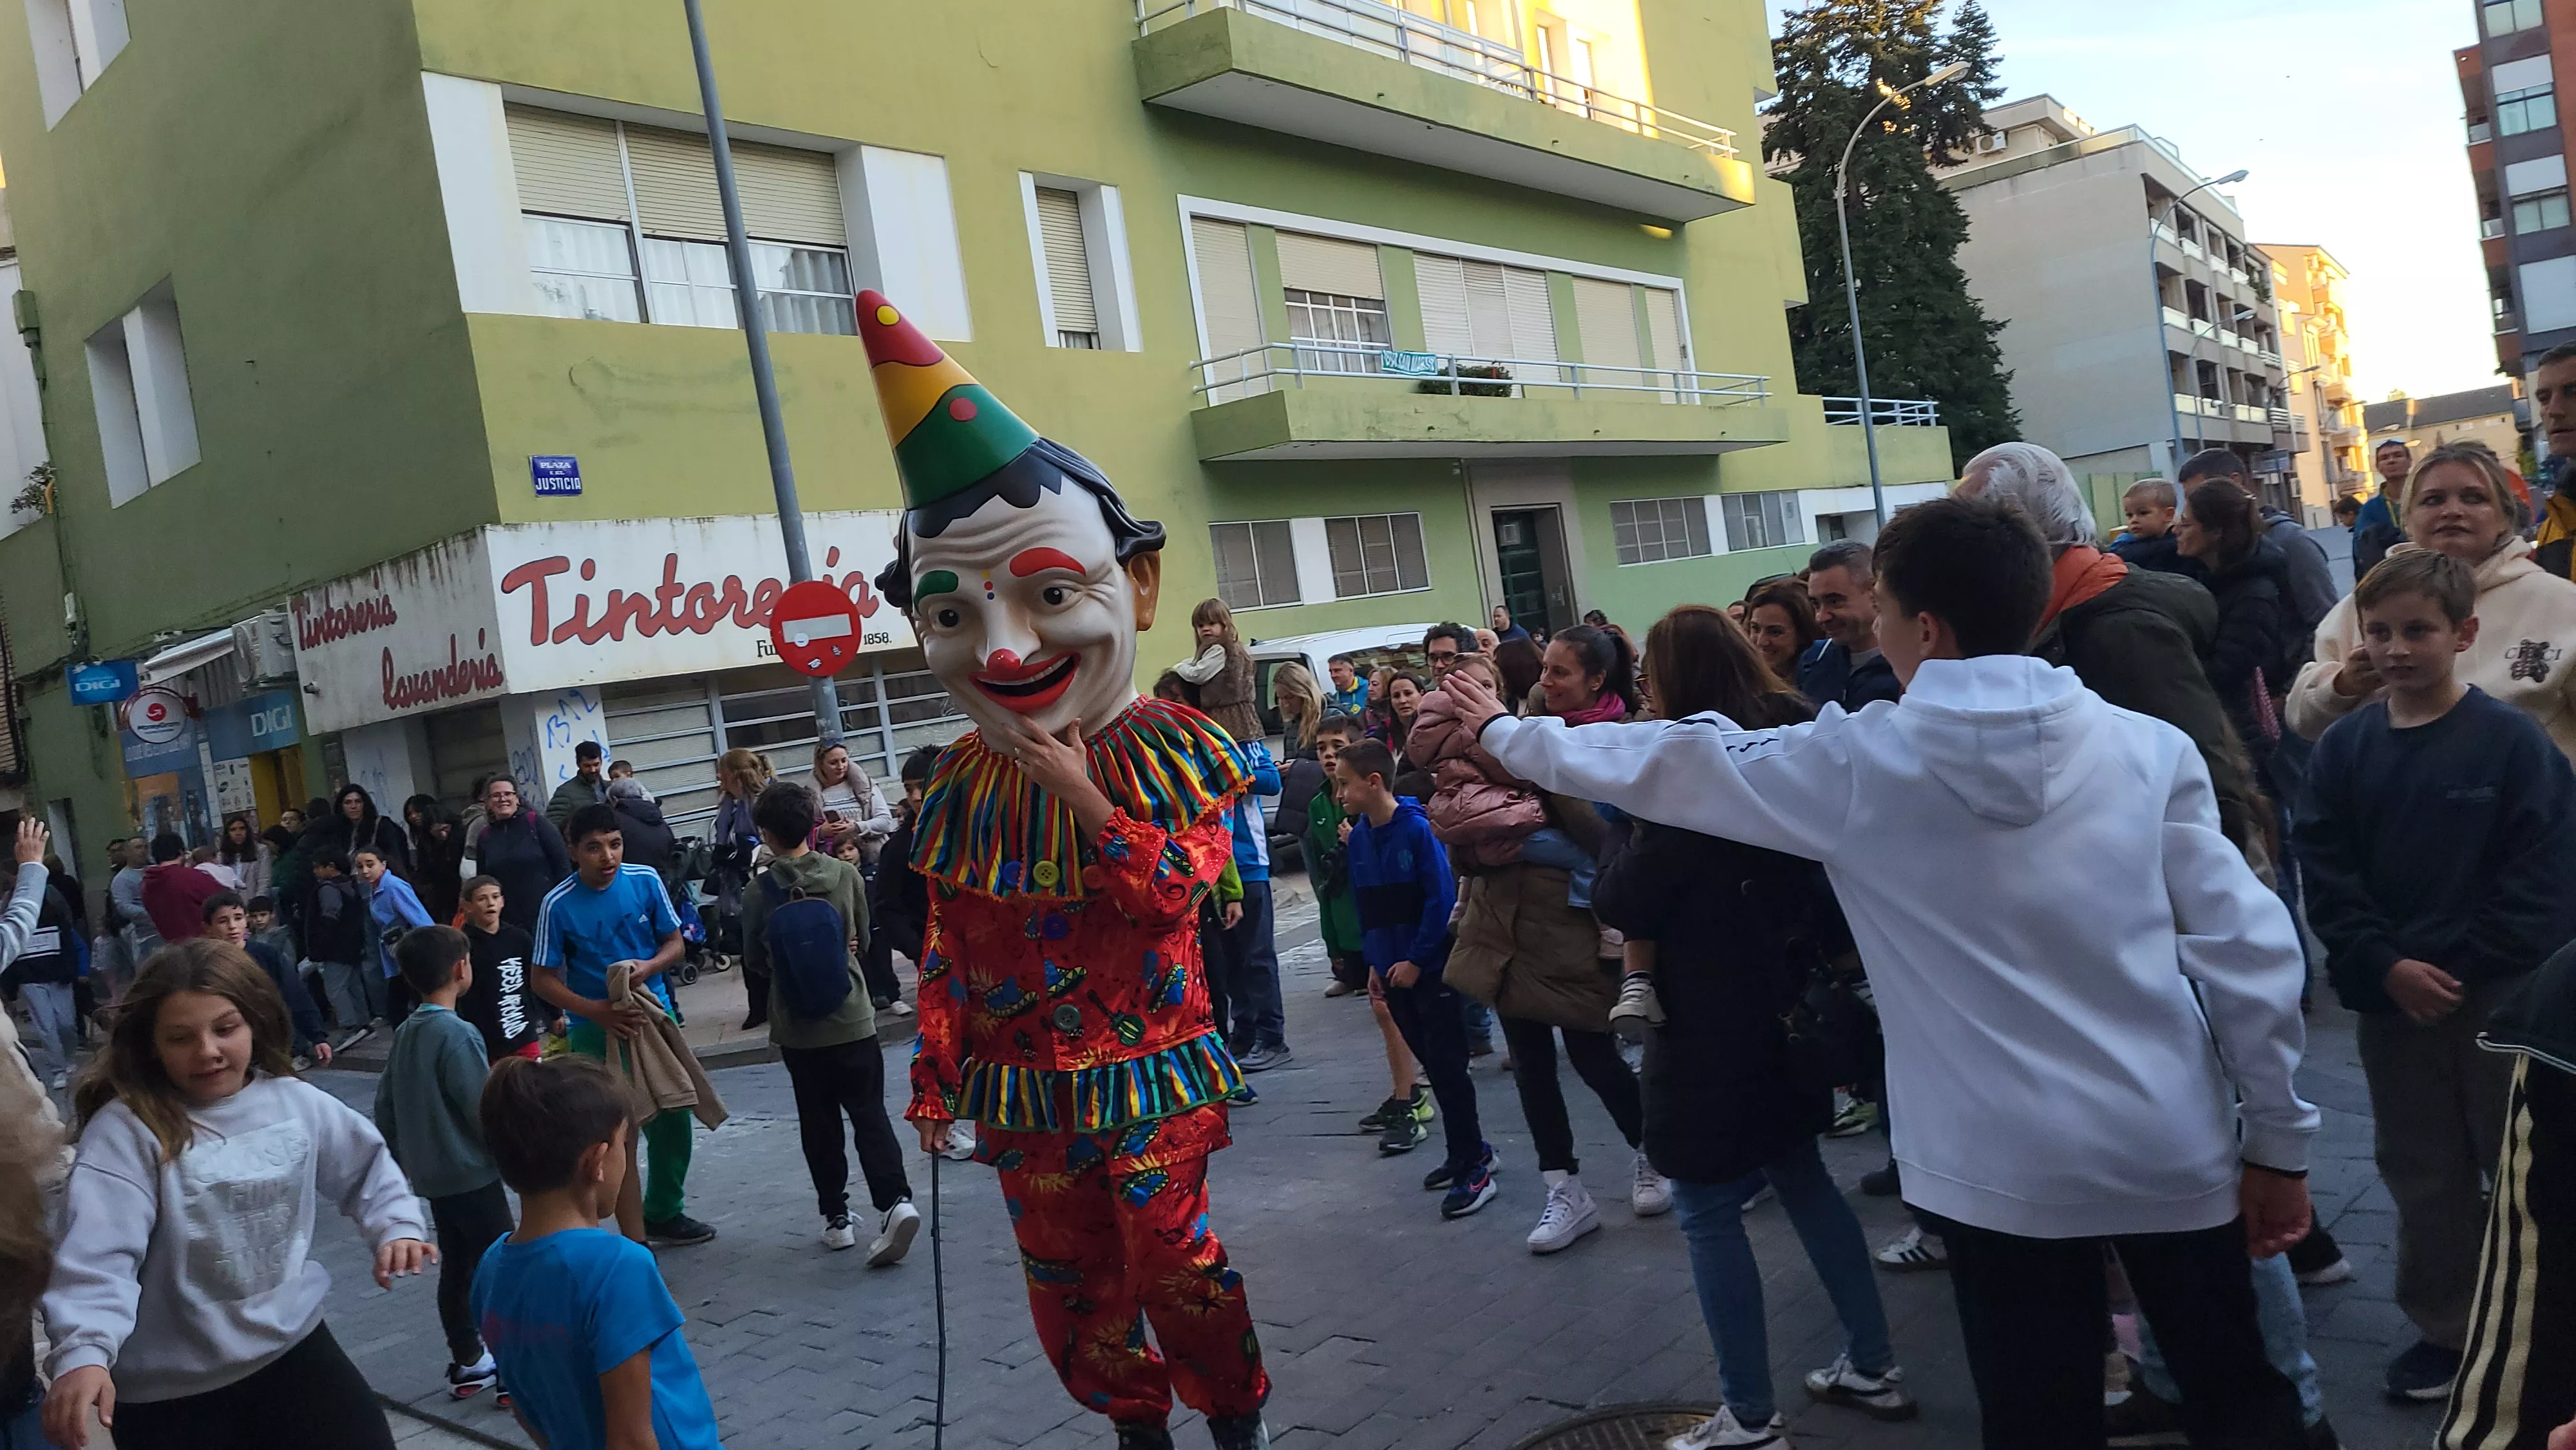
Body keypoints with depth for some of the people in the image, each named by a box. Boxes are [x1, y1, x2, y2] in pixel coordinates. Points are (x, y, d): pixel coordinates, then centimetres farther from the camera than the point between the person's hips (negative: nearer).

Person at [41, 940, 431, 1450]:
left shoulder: (296, 1103, -2)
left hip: (293, 1347, 4)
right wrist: (84, 1352, -39)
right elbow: (98, 1255, -25)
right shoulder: (126, 1131, -16)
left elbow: (365, 1167, 14)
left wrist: (396, 1226, -1)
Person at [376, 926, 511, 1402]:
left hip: (431, 1176, 8)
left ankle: (467, 1363, 25)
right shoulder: (459, 1034, -21)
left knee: (455, 1269, 16)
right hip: (472, 1175, -8)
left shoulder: (405, 1033, 4)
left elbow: (385, 1107, 11)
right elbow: (486, 1112, -20)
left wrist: (400, 1157, 23)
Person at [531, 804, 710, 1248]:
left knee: (673, 1121, 14)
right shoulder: (558, 905, -14)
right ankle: (635, 1241, 8)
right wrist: (596, 1010, -21)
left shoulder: (646, 881, -7)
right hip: (598, 1029, -4)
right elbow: (544, 979, -8)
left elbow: (674, 943, 2)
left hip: (655, 1015, 4)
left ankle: (664, 1214, 36)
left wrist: (646, 968, -19)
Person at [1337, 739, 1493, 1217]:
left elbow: (1441, 900, -16)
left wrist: (1416, 960, -15)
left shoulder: (1418, 829, -16)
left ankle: (1472, 1169, 4)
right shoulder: (1359, 836, 5)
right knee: (1433, 1063, 14)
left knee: (1447, 1066, -3)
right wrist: (1375, 962, 8)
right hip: (1394, 972, 7)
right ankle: (1471, 1151, 27)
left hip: (1431, 969, -7)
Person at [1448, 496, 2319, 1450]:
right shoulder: (2149, 746, -4)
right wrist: (2279, 1140, 6)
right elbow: (2247, 945, -5)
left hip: (2006, 1169, -2)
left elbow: (1663, 764, 3)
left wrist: (1505, 734, 19)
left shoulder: (1856, 764, -8)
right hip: (2177, 1148, 2)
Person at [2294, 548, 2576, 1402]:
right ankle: (2445, 1327, 27)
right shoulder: (2344, 746, -1)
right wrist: (2384, 965, -13)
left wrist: (2464, 964, -15)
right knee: (2421, 1171, 13)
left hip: (2498, 996, -3)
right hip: (2390, 996, 3)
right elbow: (2324, 873, -3)